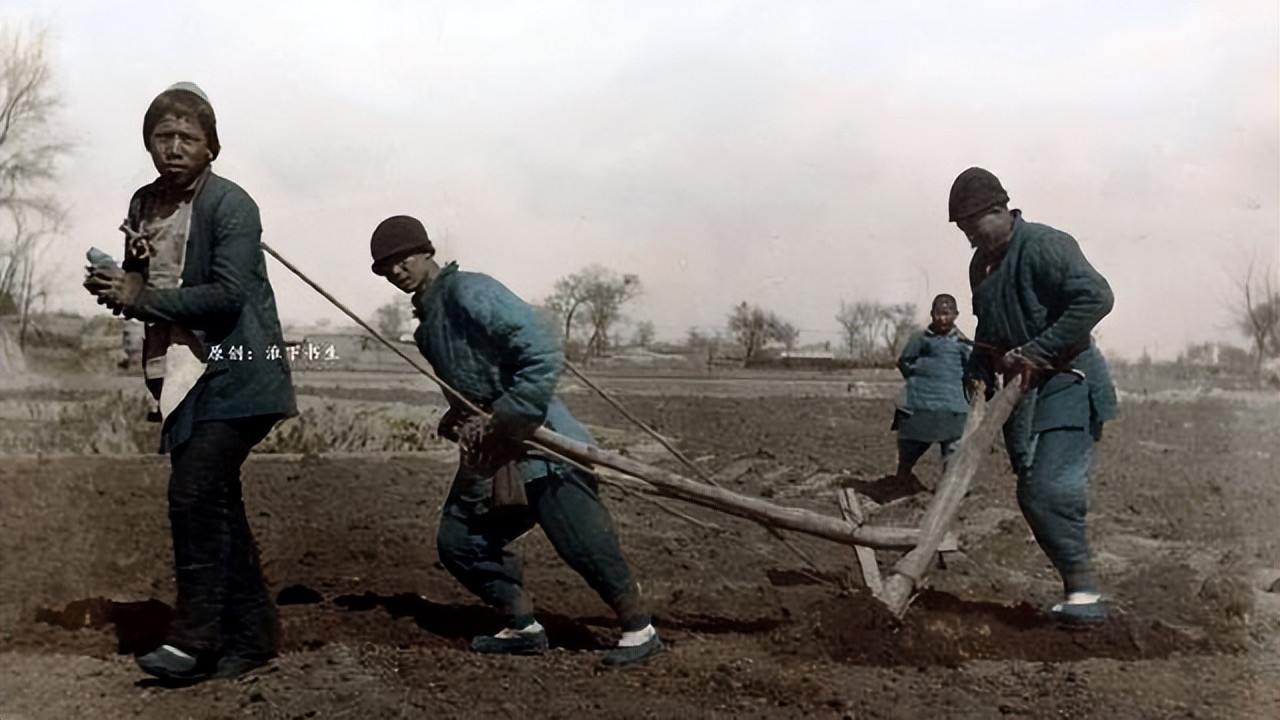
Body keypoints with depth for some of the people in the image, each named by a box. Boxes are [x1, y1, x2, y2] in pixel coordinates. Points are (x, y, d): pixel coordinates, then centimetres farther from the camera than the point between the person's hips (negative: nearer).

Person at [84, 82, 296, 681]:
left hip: (234, 377, -8)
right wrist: (116, 286, -2)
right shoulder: (144, 205, 12)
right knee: (216, 506, 11)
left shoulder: (231, 205, -11)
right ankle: (251, 632, 21)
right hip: (181, 377, 8)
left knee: (194, 494, -16)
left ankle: (195, 637, -5)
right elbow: (144, 288, 21)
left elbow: (228, 293, -20)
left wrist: (138, 298, -18)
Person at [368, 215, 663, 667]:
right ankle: (523, 628, 19)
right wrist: (456, 422, 1)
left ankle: (639, 630, 6)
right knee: (458, 541, 8)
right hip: (488, 455, 10)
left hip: (538, 442, -10)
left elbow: (544, 353, -21)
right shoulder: (426, 325, 17)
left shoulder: (469, 292, -12)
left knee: (583, 543, -11)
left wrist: (506, 422, -18)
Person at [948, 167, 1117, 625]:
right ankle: (1076, 589, 14)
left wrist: (1038, 352, -24)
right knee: (1031, 493, 6)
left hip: (1066, 381, -9)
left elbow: (1096, 296, -24)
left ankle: (1085, 592, -9)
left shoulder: (1044, 245, -14)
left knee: (1051, 487, -18)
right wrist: (979, 373, 6)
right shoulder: (981, 264, 13)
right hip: (1021, 389, 9)